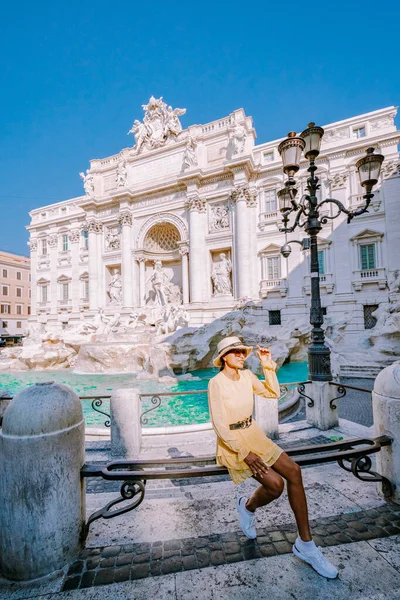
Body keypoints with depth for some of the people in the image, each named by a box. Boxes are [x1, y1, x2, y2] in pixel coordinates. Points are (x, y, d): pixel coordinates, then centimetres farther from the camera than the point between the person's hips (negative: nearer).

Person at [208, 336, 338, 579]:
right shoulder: (216, 383, -20)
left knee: (293, 471, -11)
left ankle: (305, 544, 3)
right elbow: (219, 425, -20)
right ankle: (248, 507, 14)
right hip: (232, 441, -6)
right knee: (275, 484, -20)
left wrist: (269, 367, -8)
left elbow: (273, 393, 4)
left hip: (254, 434, 6)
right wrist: (244, 452, -21)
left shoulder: (247, 375, -1)